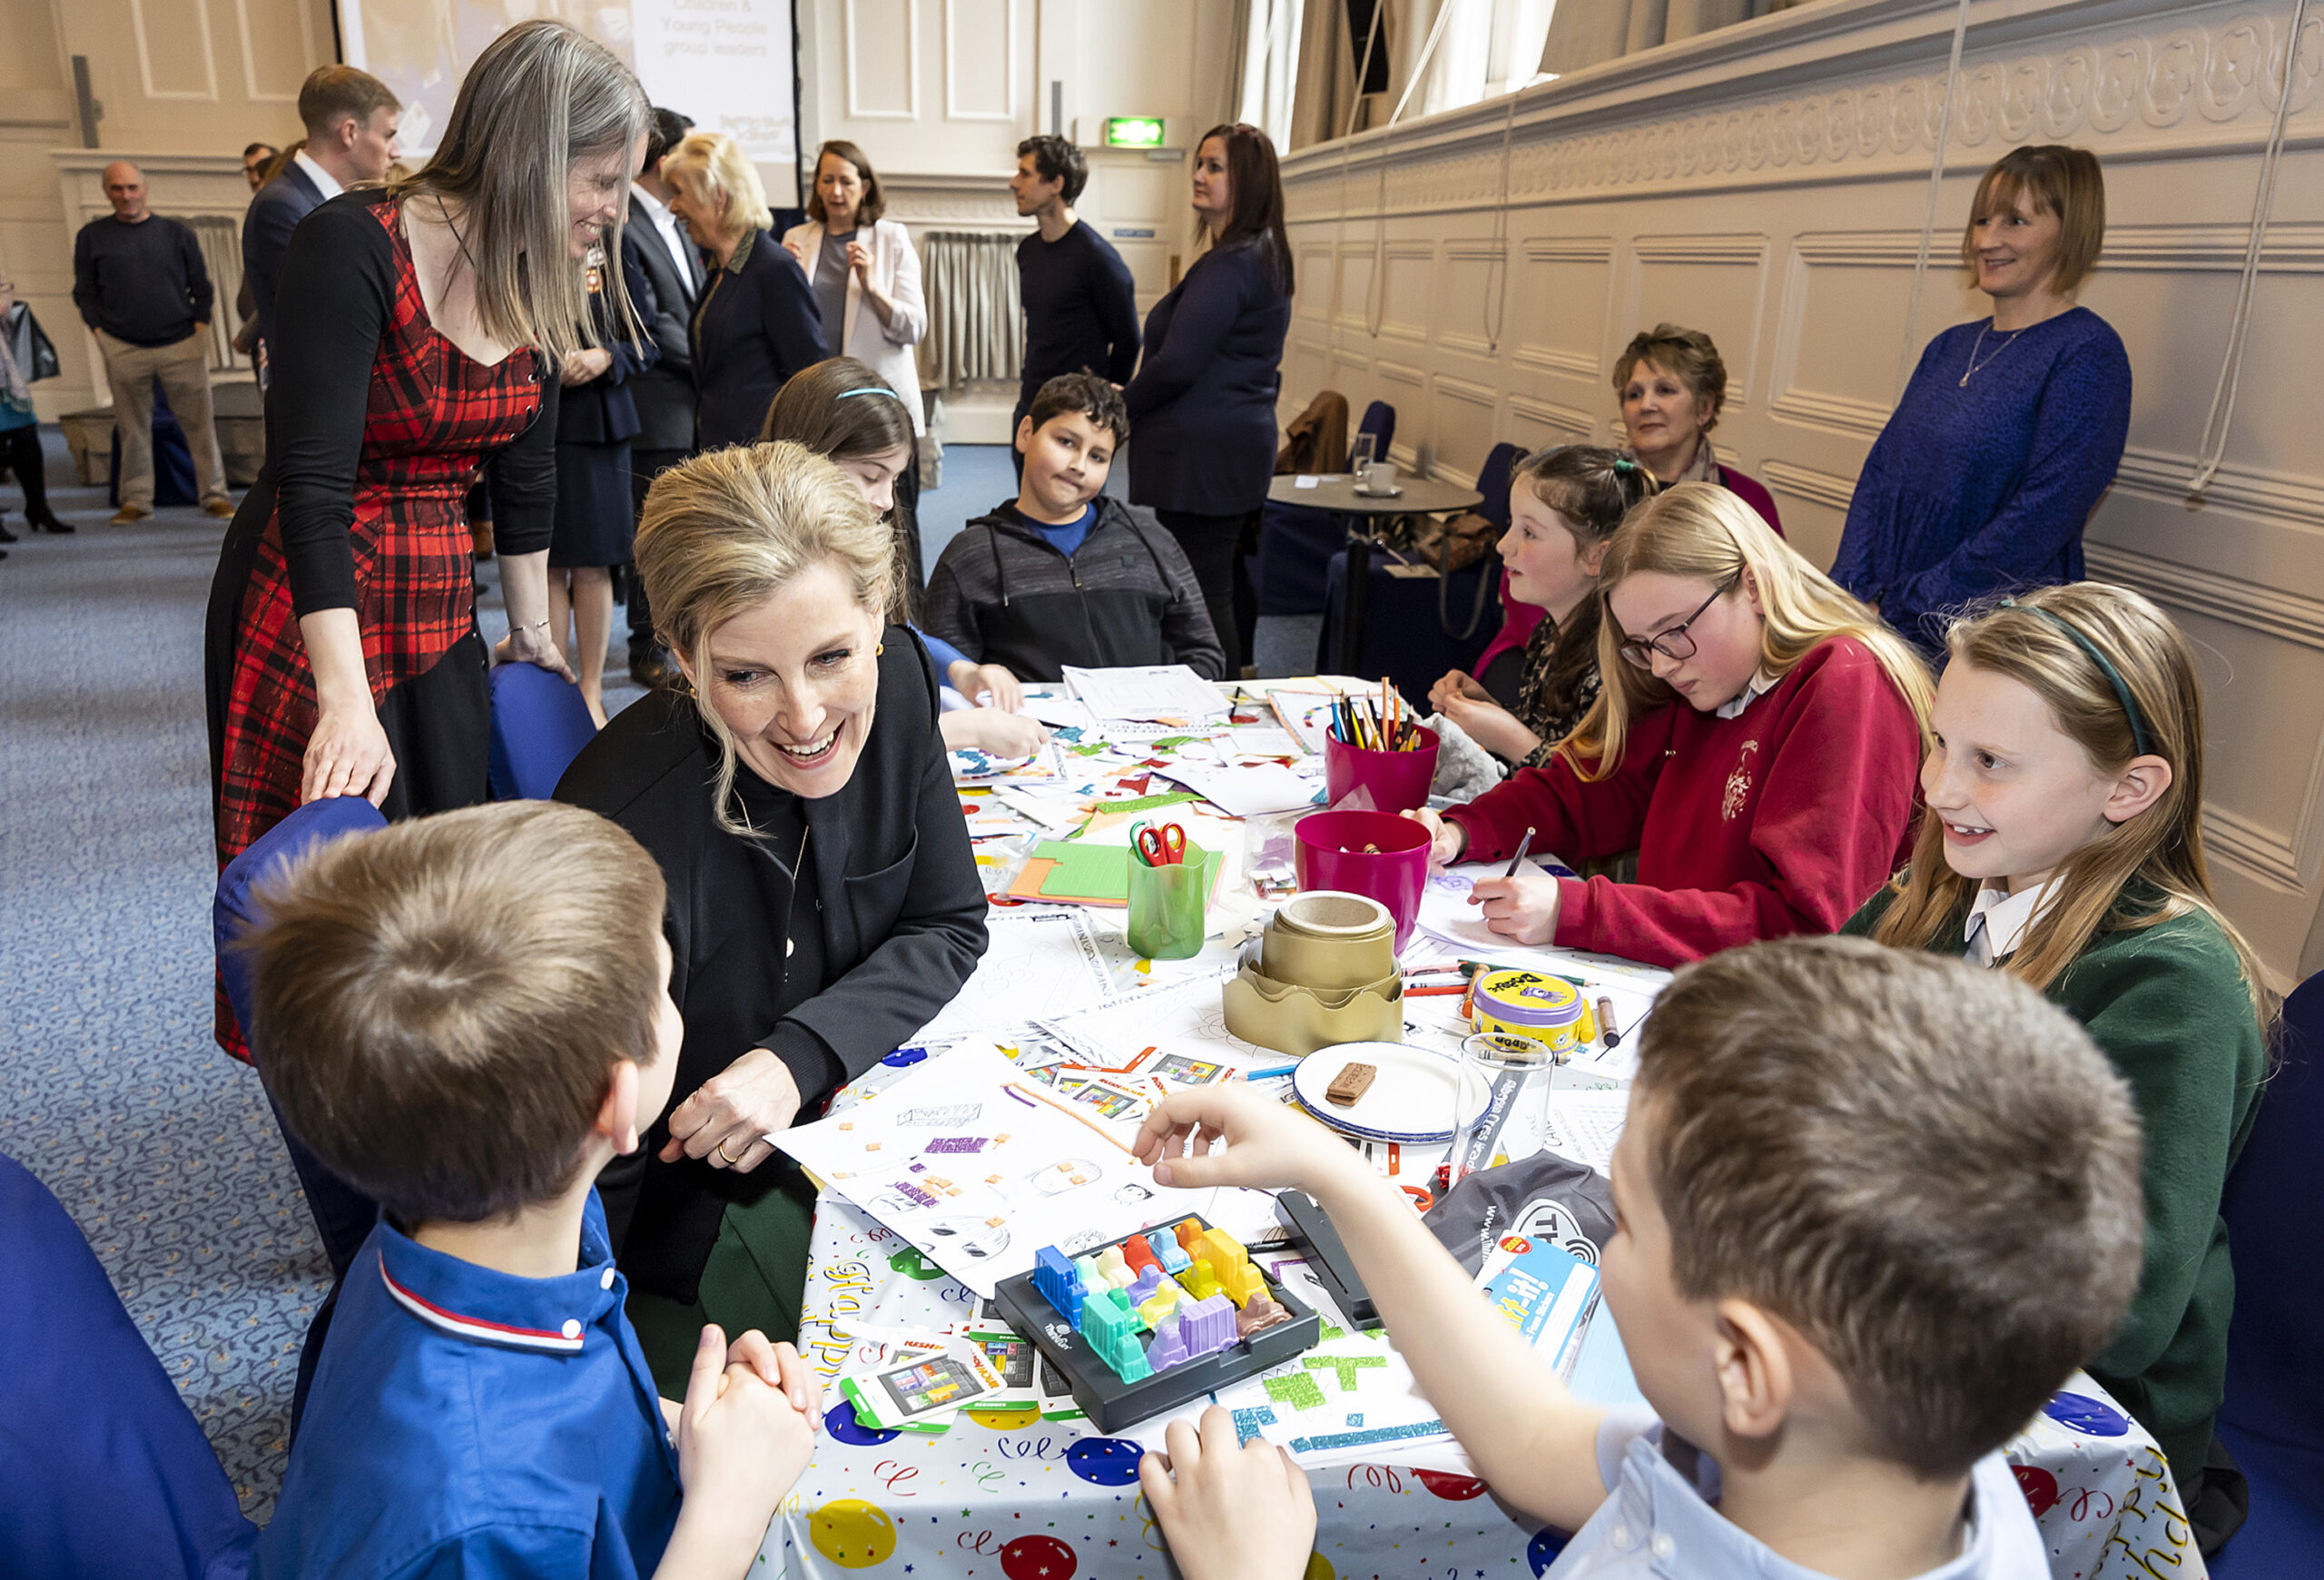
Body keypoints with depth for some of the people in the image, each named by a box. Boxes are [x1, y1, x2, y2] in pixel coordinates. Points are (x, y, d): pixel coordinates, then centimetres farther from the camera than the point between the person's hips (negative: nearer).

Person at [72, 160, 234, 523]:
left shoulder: (176, 233, 10)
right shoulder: (91, 237, 10)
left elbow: (201, 288, 11)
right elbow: (84, 294, 11)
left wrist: (199, 329, -1)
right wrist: (102, 336, -1)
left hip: (181, 346, 0)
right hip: (123, 350, 1)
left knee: (199, 422, -3)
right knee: (132, 428, 4)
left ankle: (214, 494, 4)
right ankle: (136, 500, 10)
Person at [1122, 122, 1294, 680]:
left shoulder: (1227, 267, -17)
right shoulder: (1264, 257, 16)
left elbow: (1176, 364, -22)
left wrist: (1121, 404, -3)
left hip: (1204, 454, -11)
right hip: (1242, 442, 11)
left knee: (1201, 597, -7)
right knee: (1225, 589, 16)